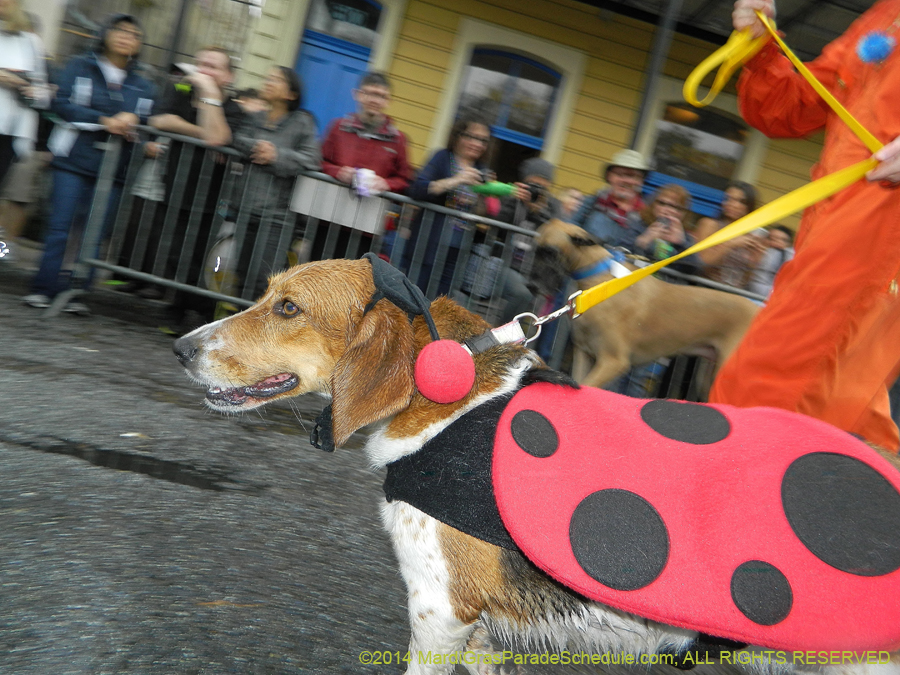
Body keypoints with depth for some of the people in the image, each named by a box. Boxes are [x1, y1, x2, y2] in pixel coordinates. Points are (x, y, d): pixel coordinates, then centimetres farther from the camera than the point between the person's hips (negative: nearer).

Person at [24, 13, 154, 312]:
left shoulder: (142, 86, 15)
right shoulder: (80, 67, 8)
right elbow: (62, 103, -3)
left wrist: (131, 126, -10)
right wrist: (104, 121, -13)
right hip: (74, 161, -2)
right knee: (61, 225, -4)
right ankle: (44, 288, 3)